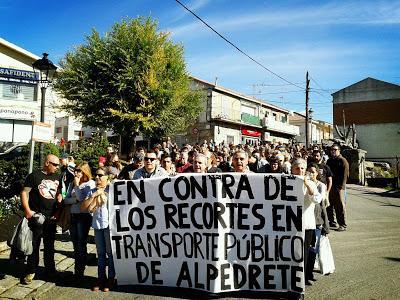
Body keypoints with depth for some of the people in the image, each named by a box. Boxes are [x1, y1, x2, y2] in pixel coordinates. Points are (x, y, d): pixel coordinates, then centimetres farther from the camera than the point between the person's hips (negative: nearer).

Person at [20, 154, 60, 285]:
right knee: (34, 244, 3)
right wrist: (27, 210, -16)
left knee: (49, 245, 13)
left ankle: (50, 269, 24)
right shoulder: (34, 176, -4)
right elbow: (24, 192, -7)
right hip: (36, 216, -4)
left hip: (51, 217, 4)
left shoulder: (58, 177, 11)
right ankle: (30, 272, 14)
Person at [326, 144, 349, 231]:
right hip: (329, 186, 7)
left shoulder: (343, 161, -4)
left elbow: (345, 175, -10)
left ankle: (343, 225, 3)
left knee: (340, 206, -4)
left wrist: (341, 187, -16)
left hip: (338, 188, -7)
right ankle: (332, 222, 24)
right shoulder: (329, 161, 17)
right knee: (330, 205, 12)